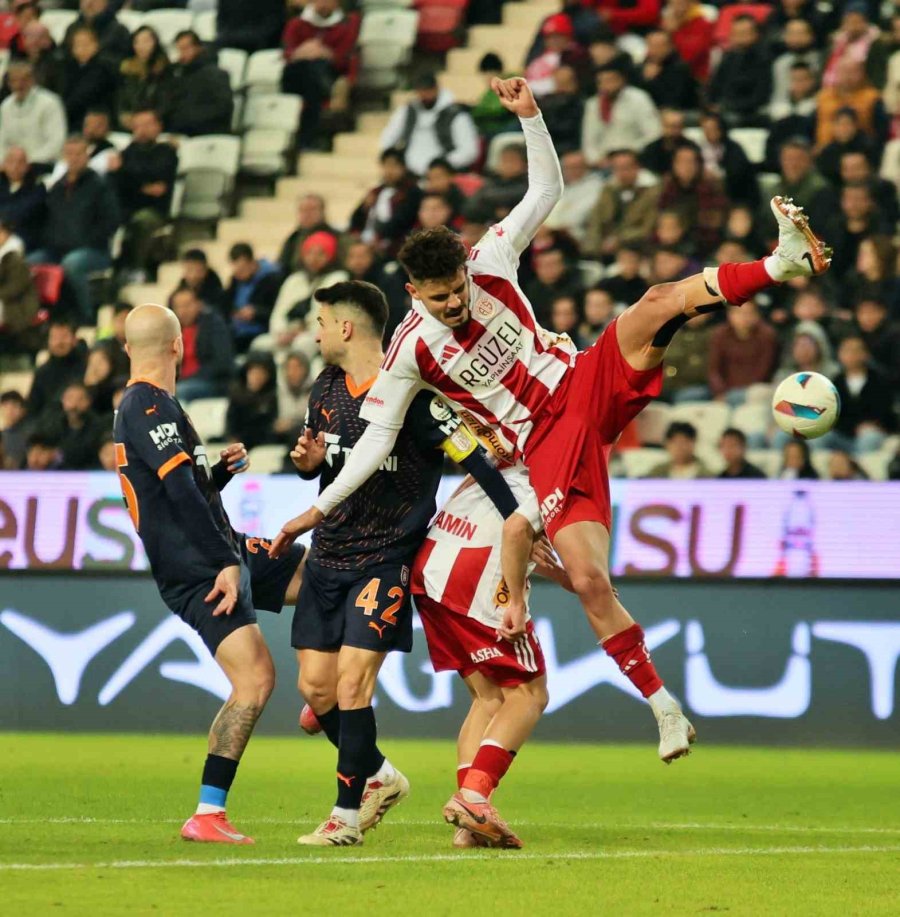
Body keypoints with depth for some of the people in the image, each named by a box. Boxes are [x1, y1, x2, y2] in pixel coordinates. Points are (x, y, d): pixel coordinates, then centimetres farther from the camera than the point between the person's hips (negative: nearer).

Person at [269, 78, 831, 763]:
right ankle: (663, 707, -8)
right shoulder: (410, 353, -7)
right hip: (547, 447, -2)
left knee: (662, 301, -26)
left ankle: (783, 262, -29)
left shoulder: (490, 264, -2)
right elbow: (378, 440, -1)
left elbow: (546, 189, 4)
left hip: (591, 384, 2)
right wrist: (318, 510, -5)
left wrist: (529, 115, -11)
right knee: (589, 581, -17)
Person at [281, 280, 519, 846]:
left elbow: (471, 455, -18)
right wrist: (309, 461, -3)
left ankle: (346, 815, -6)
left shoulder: (409, 394, -16)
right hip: (328, 555, 7)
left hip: (386, 559, -7)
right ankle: (379, 777, 28)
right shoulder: (328, 387, 8)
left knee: (352, 681, -14)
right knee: (316, 686, 6)